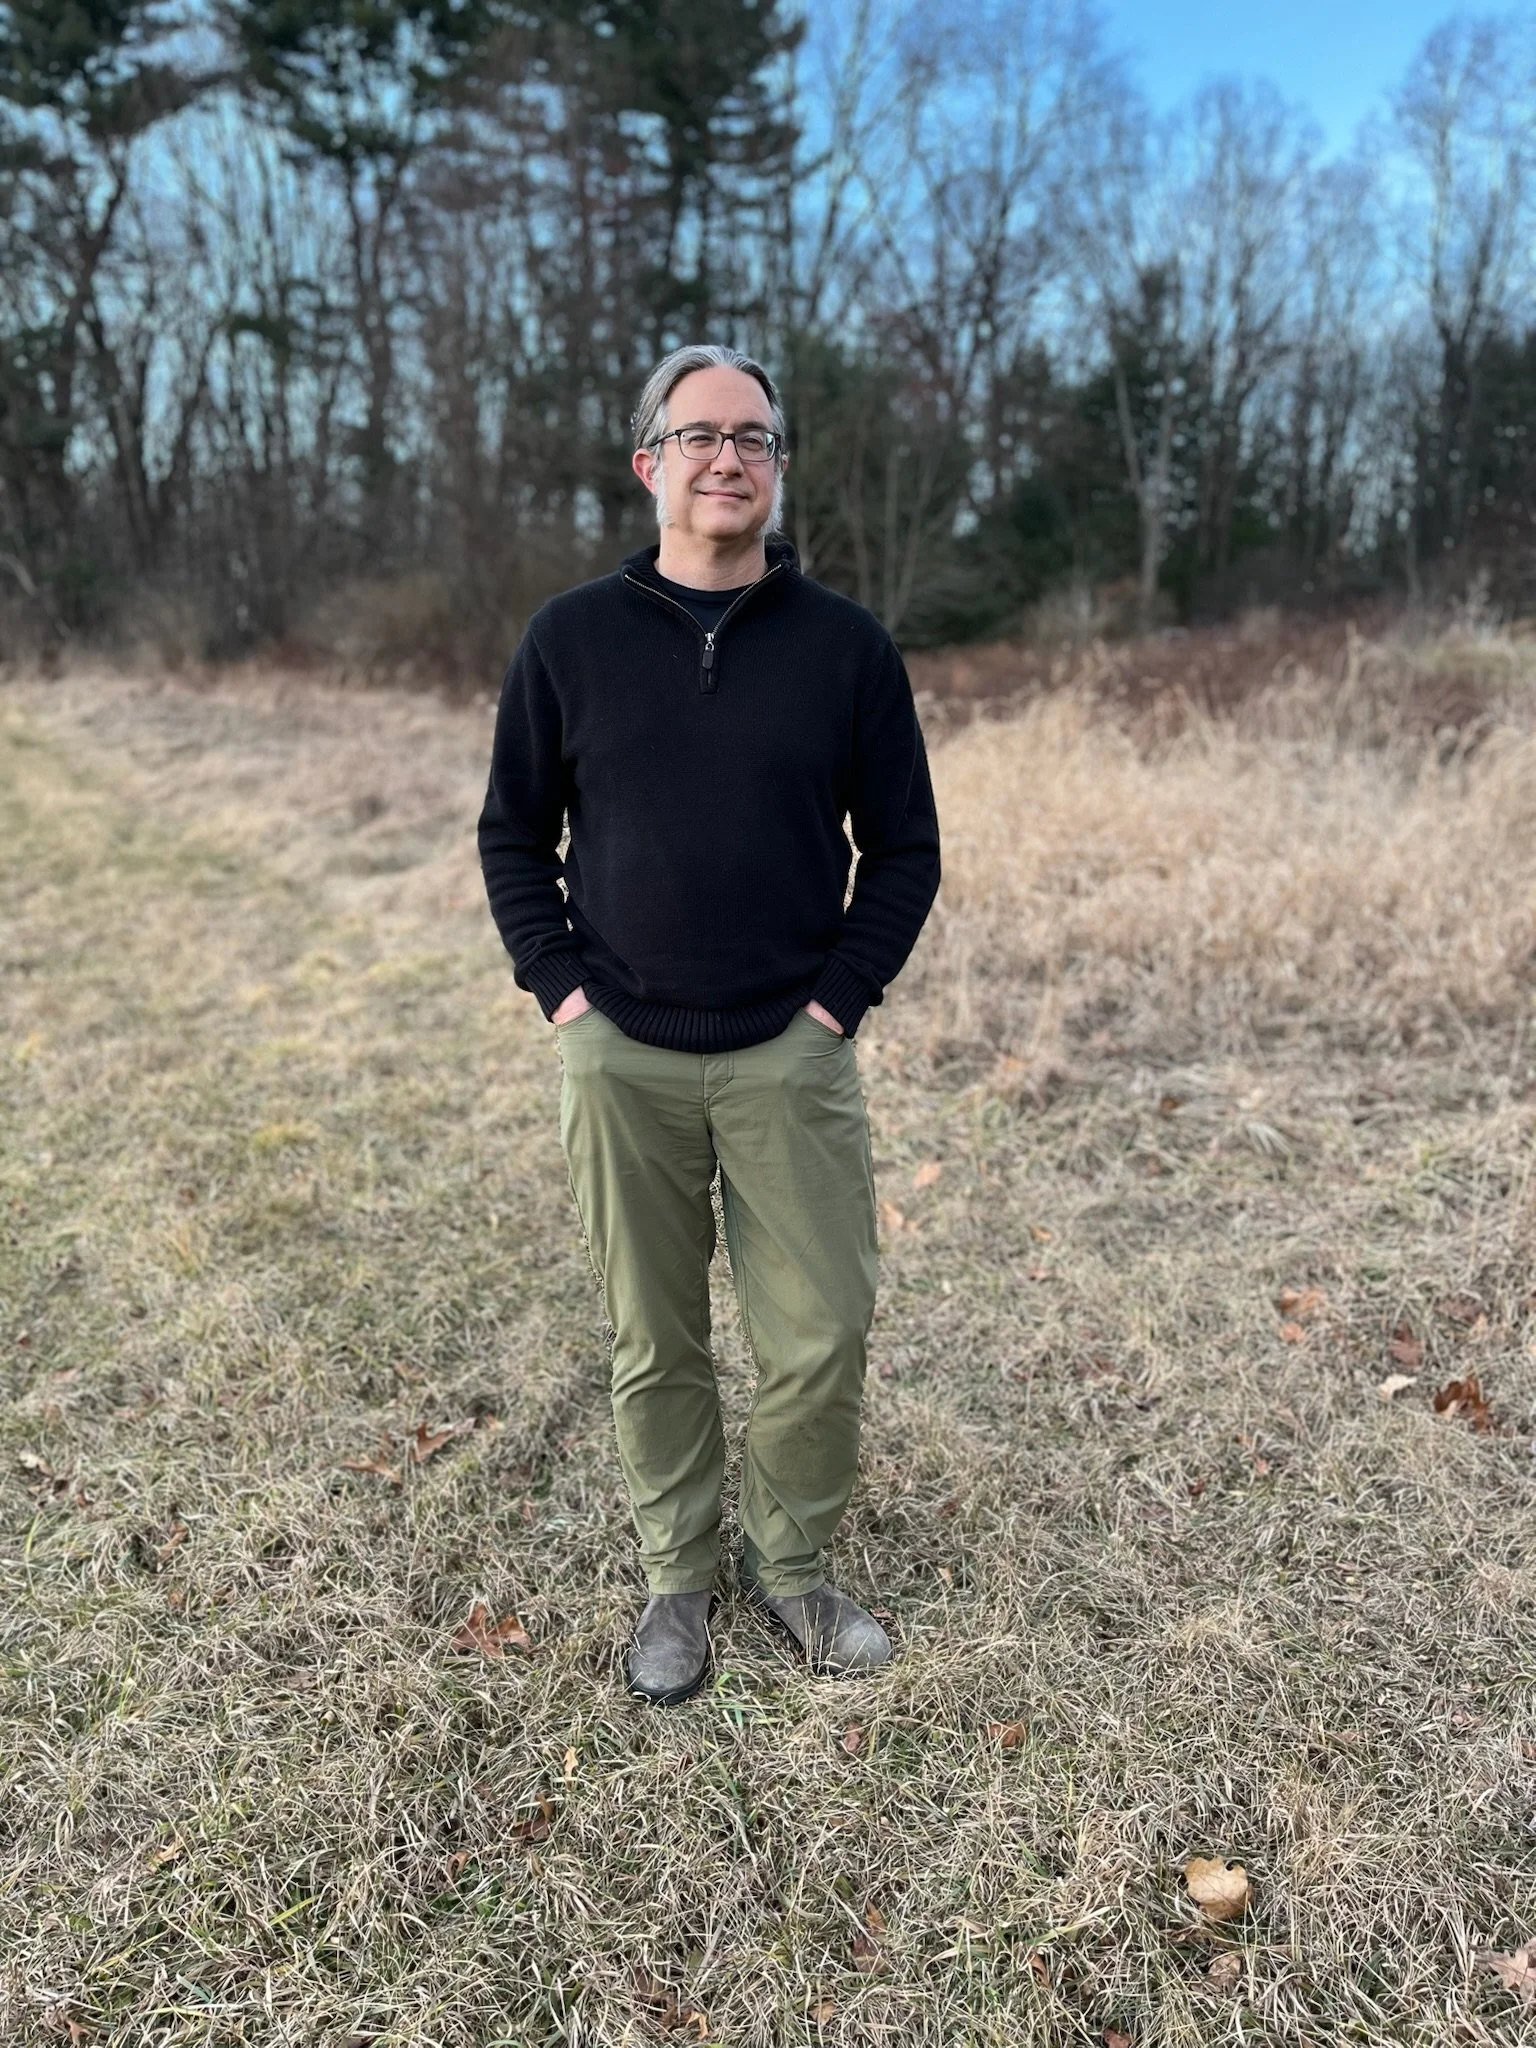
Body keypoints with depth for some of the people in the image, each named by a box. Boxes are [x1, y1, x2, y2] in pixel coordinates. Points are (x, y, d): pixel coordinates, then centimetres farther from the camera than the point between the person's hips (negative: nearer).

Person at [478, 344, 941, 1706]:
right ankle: (678, 1579, 32)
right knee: (654, 1343, 11)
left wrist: (839, 998, -4)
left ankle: (794, 1567, 29)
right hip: (621, 1057, 1)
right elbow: (514, 836, 8)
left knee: (821, 1340, 4)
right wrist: (560, 985, -3)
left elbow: (904, 847, 5)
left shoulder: (845, 644, 1)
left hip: (791, 1055, 0)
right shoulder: (572, 638, 2)